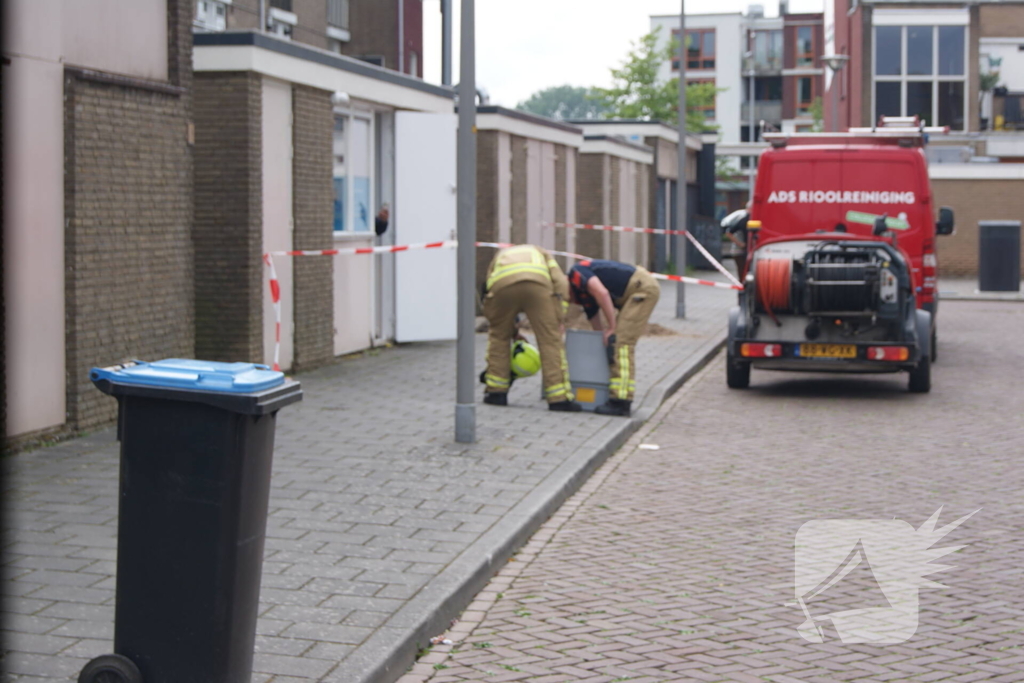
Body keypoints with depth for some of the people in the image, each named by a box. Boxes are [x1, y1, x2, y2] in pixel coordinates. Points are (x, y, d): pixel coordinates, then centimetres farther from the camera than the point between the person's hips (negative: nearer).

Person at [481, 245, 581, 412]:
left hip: (501, 285, 1)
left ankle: (496, 392, 25)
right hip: (537, 284, -1)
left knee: (498, 337, 24)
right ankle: (559, 399, 2)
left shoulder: (498, 258, 44)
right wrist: (560, 318, 16)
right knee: (551, 340, 5)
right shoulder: (539, 253, 40)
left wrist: (513, 332, 39)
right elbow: (560, 281, 21)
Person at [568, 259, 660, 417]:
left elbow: (602, 293, -20)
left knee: (621, 341, -12)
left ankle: (620, 402, -15)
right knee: (620, 342, 13)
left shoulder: (576, 273, -6)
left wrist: (612, 327, -15)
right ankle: (623, 397, 17)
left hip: (642, 288, -10)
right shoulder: (584, 296, 20)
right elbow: (597, 327, 24)